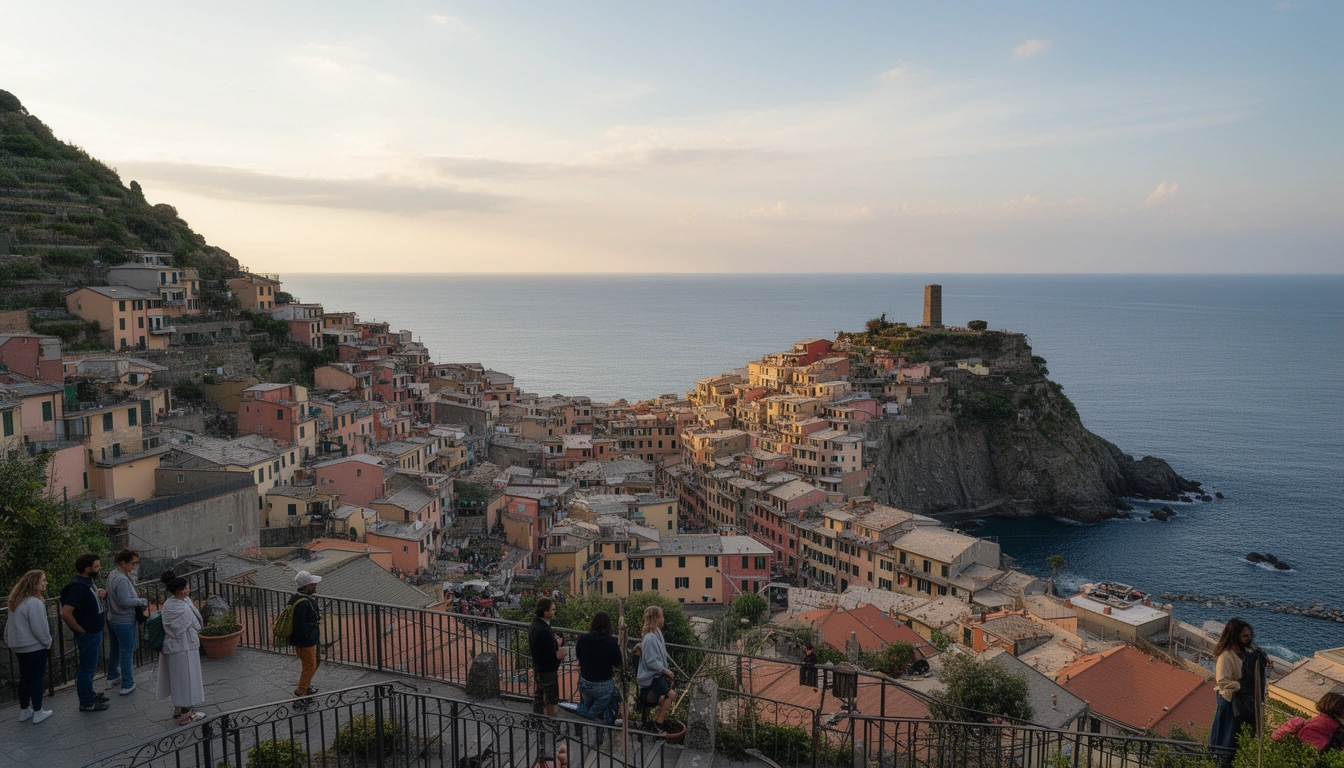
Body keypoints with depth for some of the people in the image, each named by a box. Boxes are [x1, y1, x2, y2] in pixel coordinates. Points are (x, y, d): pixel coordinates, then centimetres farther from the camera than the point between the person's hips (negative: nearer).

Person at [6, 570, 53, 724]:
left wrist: (10, 643, 20)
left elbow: (10, 625, 13)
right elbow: (39, 629, -21)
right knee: (36, 679, 3)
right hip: (34, 648, -9)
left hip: (19, 646, 9)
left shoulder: (16, 601, 6)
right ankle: (37, 713, 12)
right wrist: (48, 642, -5)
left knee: (24, 678, 18)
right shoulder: (35, 603, -24)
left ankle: (24, 711, 28)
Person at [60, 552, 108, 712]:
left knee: (90, 667, 22)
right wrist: (81, 630, -20)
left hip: (95, 633, 10)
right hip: (87, 635, -10)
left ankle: (90, 695, 36)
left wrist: (101, 594, 4)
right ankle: (86, 703, 15)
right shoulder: (78, 587, -24)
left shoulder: (88, 582, 5)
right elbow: (66, 613, -30)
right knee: (87, 669, 4)